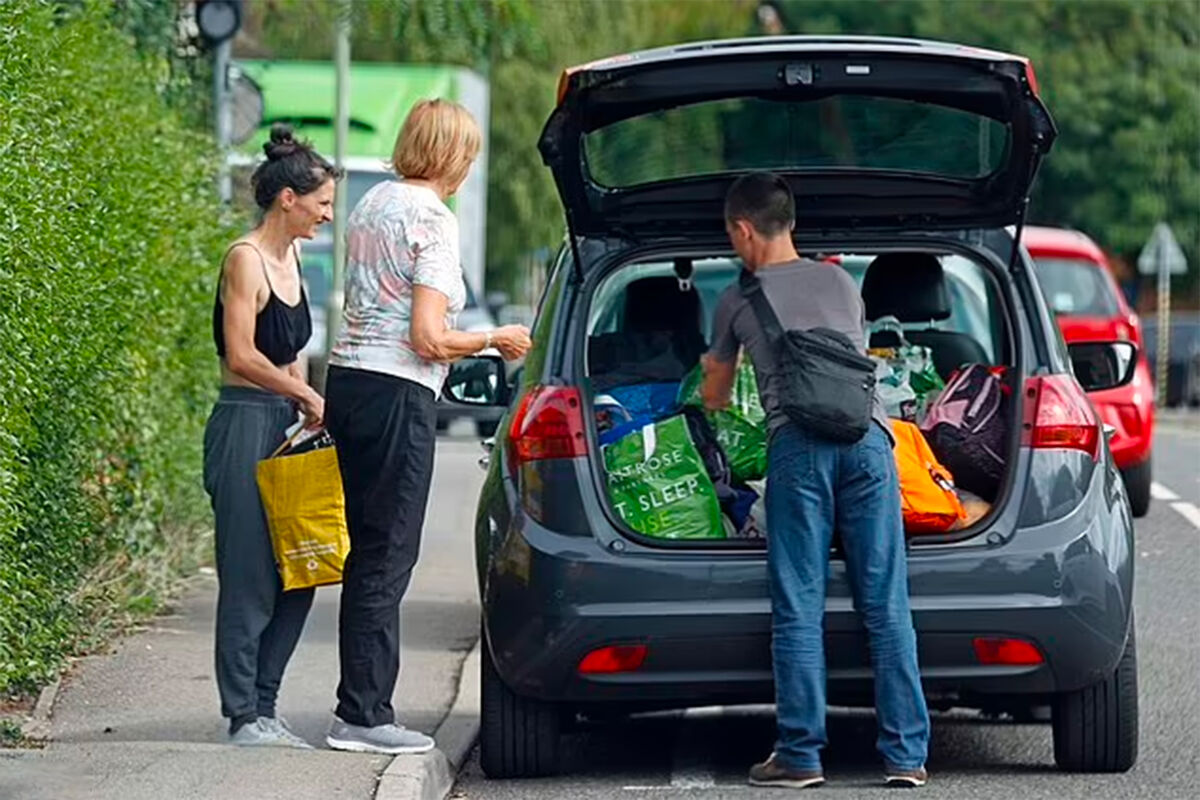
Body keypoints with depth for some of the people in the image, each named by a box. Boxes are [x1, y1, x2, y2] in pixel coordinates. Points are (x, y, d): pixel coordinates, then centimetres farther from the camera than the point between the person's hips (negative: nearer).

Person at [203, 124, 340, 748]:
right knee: (251, 579, -6)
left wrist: (309, 403, 12)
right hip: (245, 427, -9)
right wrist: (308, 396, -14)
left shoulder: (290, 258, 15)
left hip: (282, 428, 9)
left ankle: (263, 708, 13)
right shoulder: (246, 259, -11)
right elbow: (242, 355, -17)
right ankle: (244, 717, -2)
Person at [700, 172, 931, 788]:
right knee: (886, 605, 1)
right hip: (868, 436, 3)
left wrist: (713, 391, 58)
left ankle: (801, 755, -2)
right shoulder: (842, 283, 25)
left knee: (798, 610, 0)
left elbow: (715, 396, 34)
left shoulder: (738, 301, 17)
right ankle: (907, 754, -1)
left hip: (797, 444, -3)